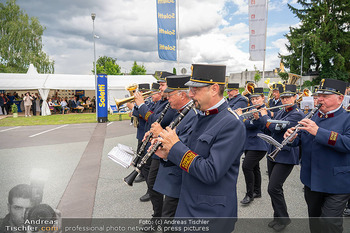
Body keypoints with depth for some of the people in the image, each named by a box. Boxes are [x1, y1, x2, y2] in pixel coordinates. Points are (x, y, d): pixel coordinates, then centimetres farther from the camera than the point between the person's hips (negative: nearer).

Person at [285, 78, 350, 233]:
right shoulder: (312, 118, 9)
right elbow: (300, 140, 11)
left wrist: (318, 132, -32)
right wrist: (292, 138, -13)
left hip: (336, 184, -6)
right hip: (311, 180, 6)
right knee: (314, 218, 21)